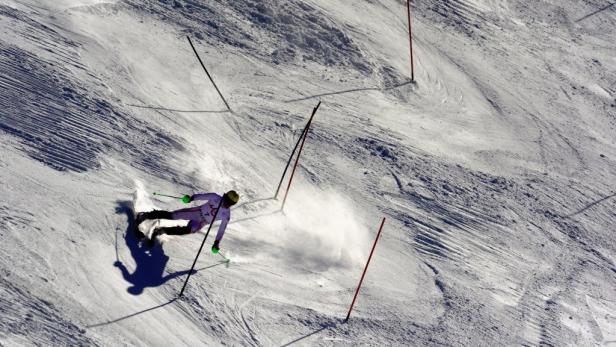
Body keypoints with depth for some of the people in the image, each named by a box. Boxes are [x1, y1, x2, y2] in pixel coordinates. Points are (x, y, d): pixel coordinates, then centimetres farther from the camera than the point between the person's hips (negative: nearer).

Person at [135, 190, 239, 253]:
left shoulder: (226, 215, -15)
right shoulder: (215, 197, -17)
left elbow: (221, 229, -8)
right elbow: (202, 196, -12)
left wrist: (216, 243, -9)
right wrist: (191, 198, -29)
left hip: (201, 223, 0)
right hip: (197, 212, 0)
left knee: (189, 230, -29)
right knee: (171, 215, -10)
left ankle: (162, 230, -11)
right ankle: (146, 215, 9)